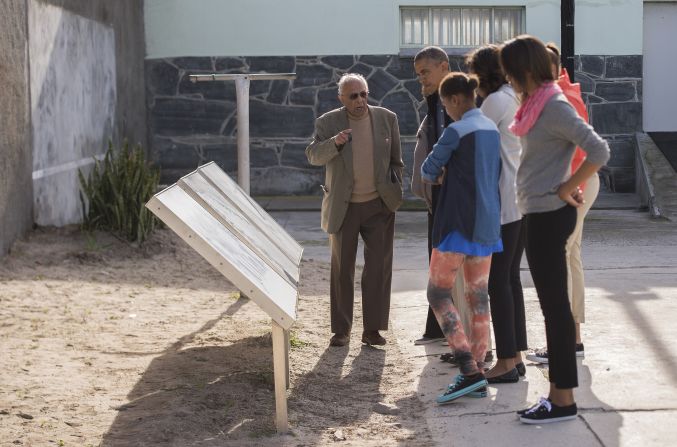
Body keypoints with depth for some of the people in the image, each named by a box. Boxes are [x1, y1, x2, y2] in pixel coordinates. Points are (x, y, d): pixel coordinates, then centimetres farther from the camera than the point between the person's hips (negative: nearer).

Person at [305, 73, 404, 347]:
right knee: (342, 269, 5)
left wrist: (396, 192, 8)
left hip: (379, 205, 1)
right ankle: (341, 330, 12)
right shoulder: (327, 123, -5)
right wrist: (335, 142, -31)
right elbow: (313, 156, -13)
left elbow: (395, 160, 10)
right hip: (344, 208, -1)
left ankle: (372, 329, 7)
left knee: (379, 267, 0)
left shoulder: (387, 119, 0)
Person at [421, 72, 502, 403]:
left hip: (460, 222, -8)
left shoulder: (457, 131, -13)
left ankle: (469, 370, -15)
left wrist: (439, 176, 18)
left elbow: (429, 170, -4)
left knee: (438, 293, -4)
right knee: (478, 297, 10)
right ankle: (478, 372, 11)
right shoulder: (492, 129, 11)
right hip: (487, 224, 8)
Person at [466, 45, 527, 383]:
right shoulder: (519, 99, 15)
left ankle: (506, 362, -3)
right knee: (511, 277, 13)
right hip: (522, 200, 9)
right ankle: (516, 356, 16)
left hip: (503, 202, -9)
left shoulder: (496, 101, -11)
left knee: (498, 280, -5)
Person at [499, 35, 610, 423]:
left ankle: (564, 400, 0)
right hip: (541, 215, 10)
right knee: (553, 304, 11)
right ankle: (558, 392, 17)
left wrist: (566, 189, -17)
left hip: (549, 216, -10)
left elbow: (599, 151, -23)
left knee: (555, 304, -5)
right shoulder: (537, 104, 11)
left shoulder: (554, 106, -16)